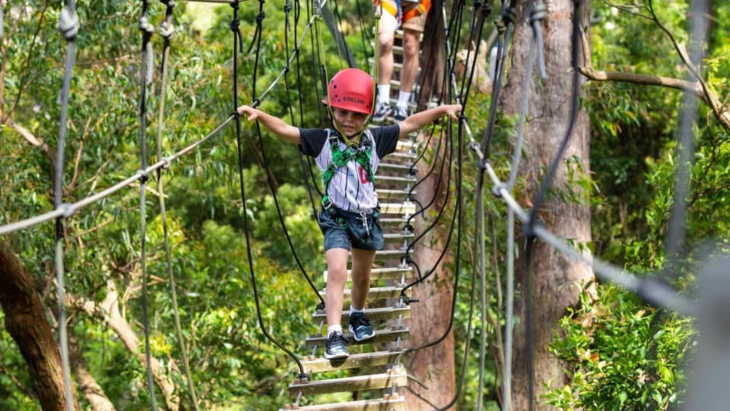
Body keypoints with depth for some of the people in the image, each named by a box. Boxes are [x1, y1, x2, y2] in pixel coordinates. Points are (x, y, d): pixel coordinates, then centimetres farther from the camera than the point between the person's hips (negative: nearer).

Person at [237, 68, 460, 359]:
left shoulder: (375, 139, -1)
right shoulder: (323, 140, -9)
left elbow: (409, 124, 6)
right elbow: (286, 130, -19)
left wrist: (442, 110, 6)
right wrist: (260, 116, -34)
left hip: (367, 217, 4)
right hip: (336, 218, -4)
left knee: (362, 275, 20)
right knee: (337, 271, -20)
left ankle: (358, 314, 47)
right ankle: (334, 335, -24)